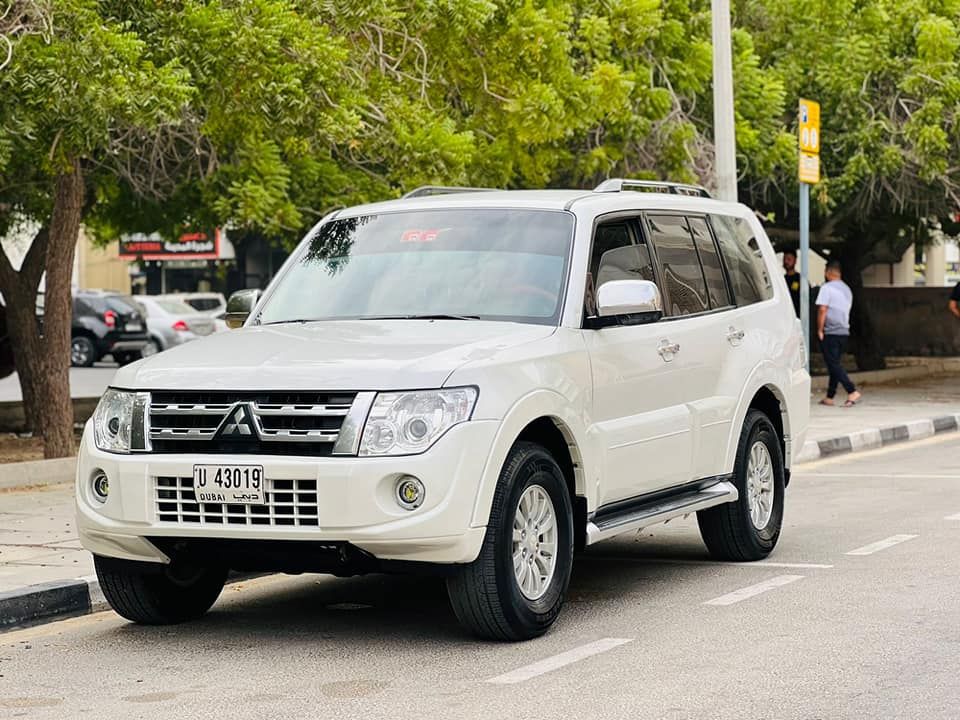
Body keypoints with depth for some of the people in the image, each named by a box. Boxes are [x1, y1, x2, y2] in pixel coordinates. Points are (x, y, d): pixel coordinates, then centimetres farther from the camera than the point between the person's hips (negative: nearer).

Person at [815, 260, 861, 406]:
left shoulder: (827, 288, -10)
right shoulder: (847, 289, 15)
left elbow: (822, 309, -17)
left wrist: (820, 330, -11)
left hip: (830, 332, -8)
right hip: (844, 332, 8)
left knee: (834, 365, -8)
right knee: (836, 364, 12)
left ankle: (852, 391, -20)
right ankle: (829, 397, 15)